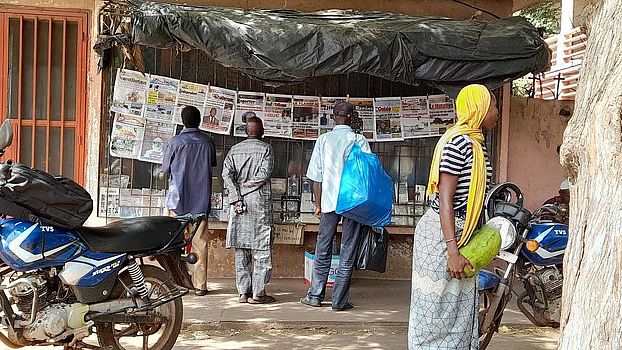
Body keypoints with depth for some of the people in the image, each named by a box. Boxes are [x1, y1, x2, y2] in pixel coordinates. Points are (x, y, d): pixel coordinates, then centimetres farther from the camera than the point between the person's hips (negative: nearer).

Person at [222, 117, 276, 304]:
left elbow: (226, 174, -2)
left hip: (238, 203, 4)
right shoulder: (265, 148, -1)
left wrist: (237, 197, -6)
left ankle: (243, 292, 10)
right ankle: (258, 293, 1)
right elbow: (264, 174, -13)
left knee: (241, 250, 8)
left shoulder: (234, 150, 10)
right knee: (261, 250, 1)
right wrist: (247, 187, -3)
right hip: (260, 203, -4)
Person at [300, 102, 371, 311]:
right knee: (347, 252, 5)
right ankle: (339, 300, 7)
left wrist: (318, 204, 11)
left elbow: (316, 176, 3)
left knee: (323, 249, 13)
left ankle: (315, 296, 18)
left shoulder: (324, 140, 3)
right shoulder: (359, 141, -1)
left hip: (329, 200, 1)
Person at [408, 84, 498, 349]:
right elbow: (445, 198, -21)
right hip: (441, 234, -10)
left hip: (461, 233, 10)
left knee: (461, 313, 13)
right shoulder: (458, 142, -17)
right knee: (436, 310, -2)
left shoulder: (476, 144, 13)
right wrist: (452, 250, -26)